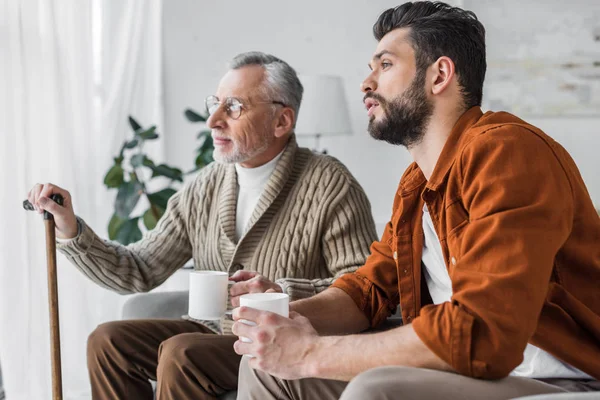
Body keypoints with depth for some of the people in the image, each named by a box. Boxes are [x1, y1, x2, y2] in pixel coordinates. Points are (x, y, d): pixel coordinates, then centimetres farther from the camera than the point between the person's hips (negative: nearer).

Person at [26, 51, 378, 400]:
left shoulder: (329, 187, -13)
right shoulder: (205, 188, 6)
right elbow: (140, 272, 7)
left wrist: (284, 292, -30)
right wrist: (72, 230, -5)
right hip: (217, 334, 7)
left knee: (181, 354, -27)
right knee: (108, 341, -7)